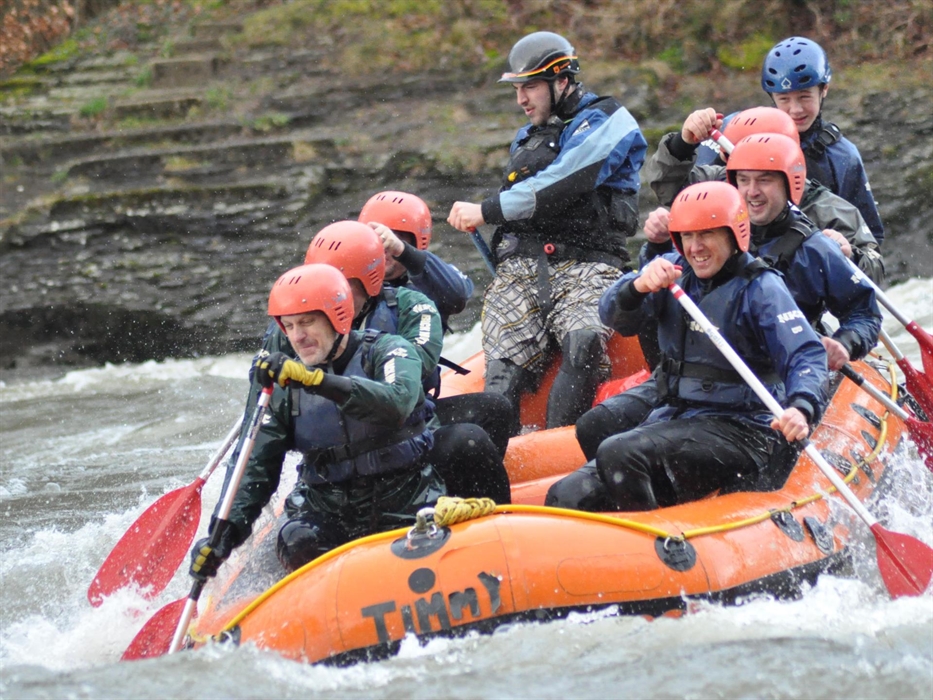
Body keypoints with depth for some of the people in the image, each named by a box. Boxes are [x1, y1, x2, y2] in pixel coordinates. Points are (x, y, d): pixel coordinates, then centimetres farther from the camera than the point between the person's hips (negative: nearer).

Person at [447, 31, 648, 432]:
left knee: (583, 344, -34)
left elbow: (557, 188, -13)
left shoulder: (606, 122, 1)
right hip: (520, 264, 6)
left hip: (586, 265, -6)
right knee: (505, 370, -18)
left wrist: (486, 212, -8)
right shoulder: (526, 138, 28)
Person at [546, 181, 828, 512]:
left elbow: (807, 355, -18)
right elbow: (615, 315, -3)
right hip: (674, 417, 6)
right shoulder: (673, 269, 8)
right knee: (568, 497, -11)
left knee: (618, 454, -28)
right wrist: (638, 287, -27)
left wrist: (801, 408, -39)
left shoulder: (761, 288, -8)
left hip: (743, 432, -6)